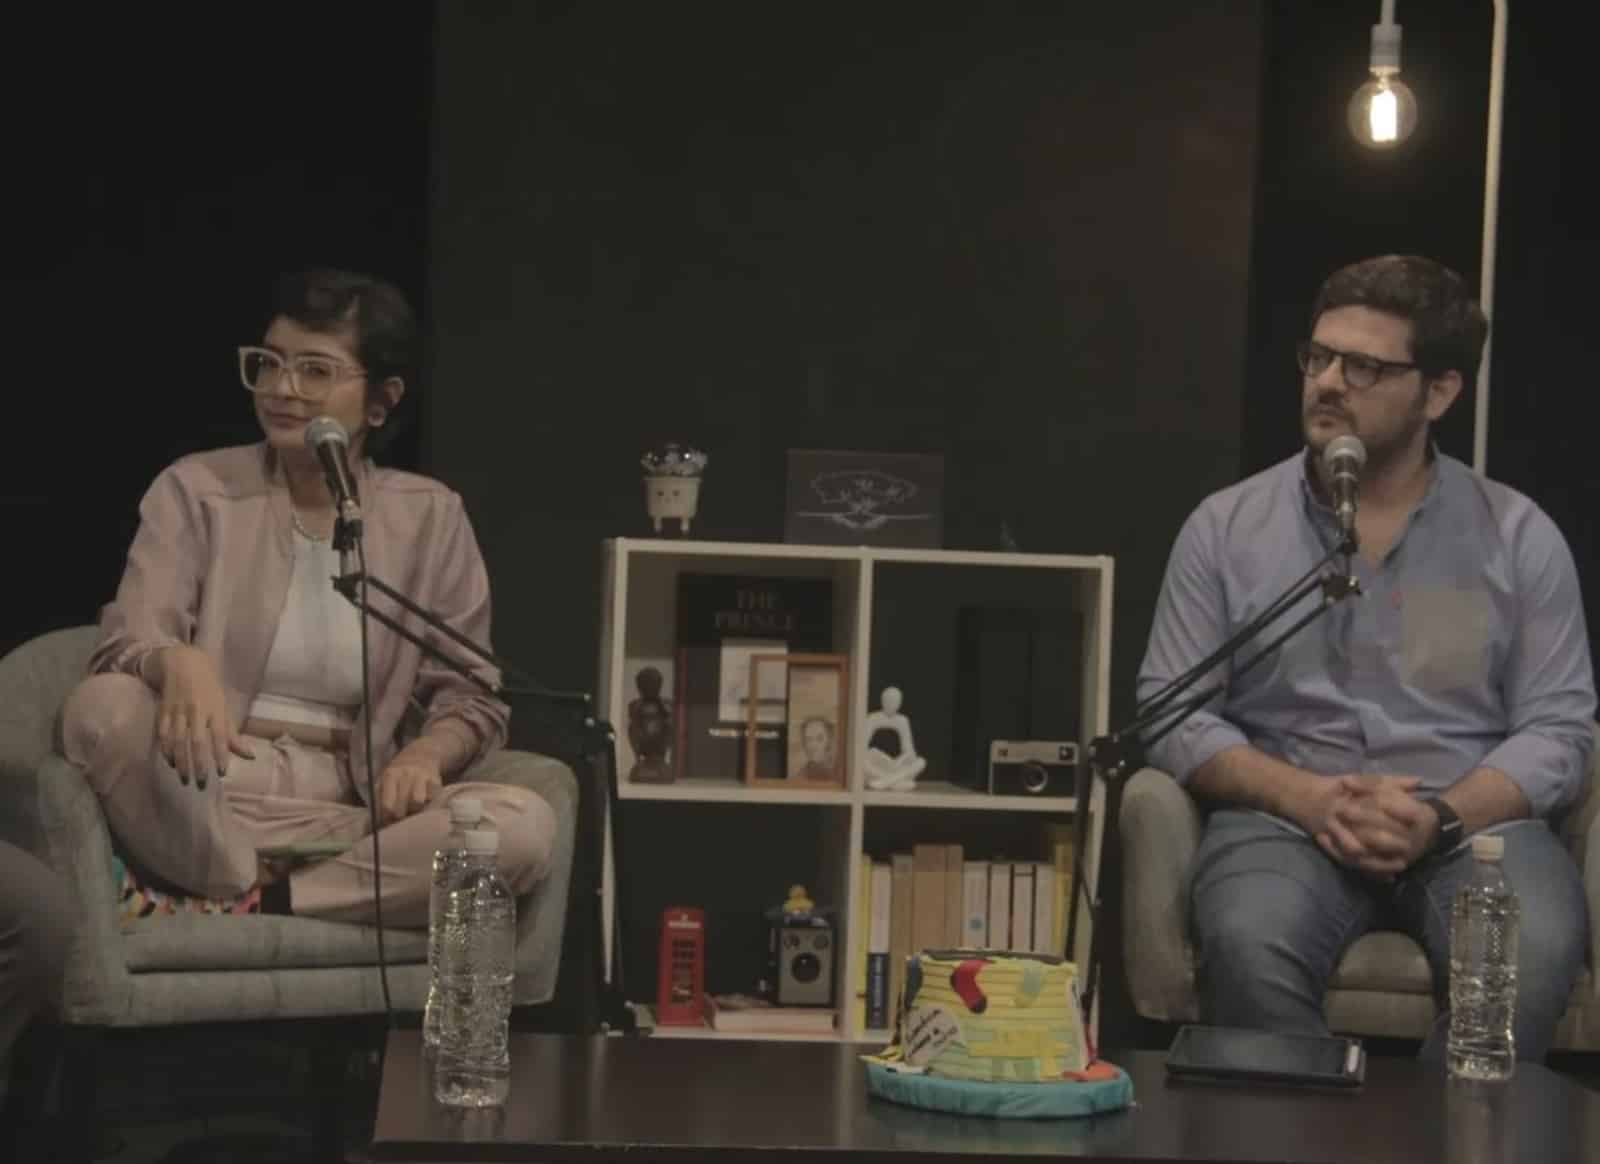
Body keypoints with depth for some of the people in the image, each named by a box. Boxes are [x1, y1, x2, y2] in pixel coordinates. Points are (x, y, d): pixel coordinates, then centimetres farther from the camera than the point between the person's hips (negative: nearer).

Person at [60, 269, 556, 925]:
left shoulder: (430, 518, 8)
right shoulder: (196, 490, 4)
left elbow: (470, 697, 6)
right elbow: (128, 641, -8)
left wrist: (427, 753, -18)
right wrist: (178, 660, -33)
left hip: (351, 809, 2)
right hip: (205, 803, -1)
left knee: (526, 826, -27)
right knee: (104, 707, -33)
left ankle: (255, 902, -22)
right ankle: (246, 890, -19)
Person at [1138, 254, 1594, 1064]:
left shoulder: (1518, 537, 9)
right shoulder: (1227, 527, 9)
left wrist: (1442, 816, -15)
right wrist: (1308, 797, -12)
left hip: (1474, 822, 0)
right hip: (1287, 816, 0)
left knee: (1534, 954, -33)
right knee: (1248, 945, -35)